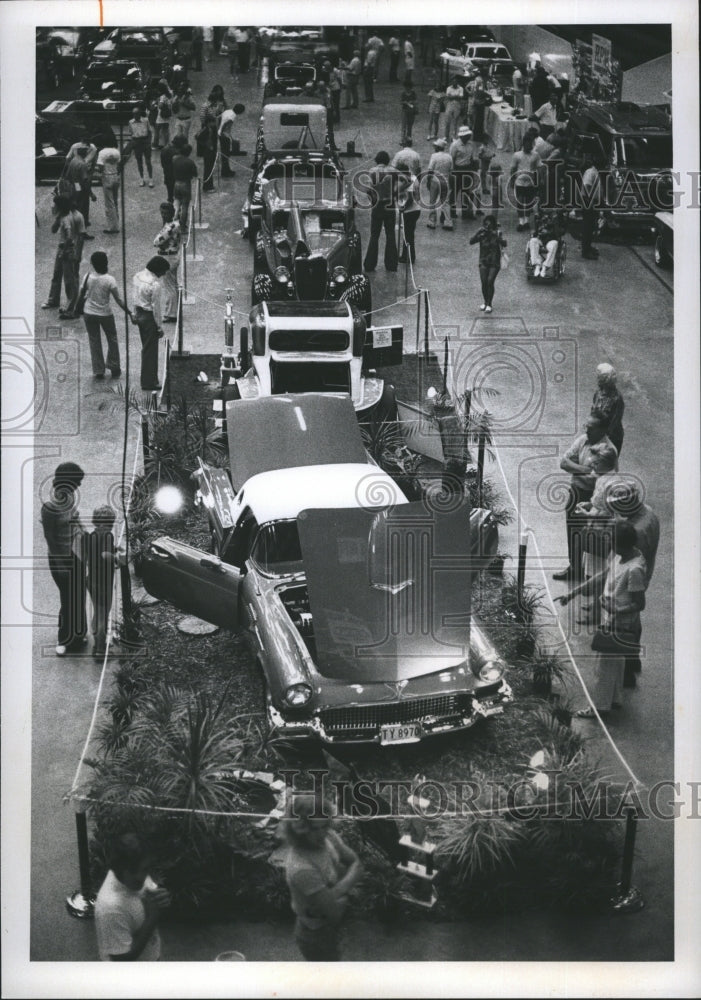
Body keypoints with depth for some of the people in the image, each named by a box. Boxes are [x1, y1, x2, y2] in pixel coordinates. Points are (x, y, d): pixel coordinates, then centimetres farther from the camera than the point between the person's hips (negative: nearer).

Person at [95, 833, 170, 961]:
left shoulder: (134, 874, -15)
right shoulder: (111, 907, -38)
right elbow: (123, 958, -31)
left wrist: (160, 899, -19)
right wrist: (151, 918, -32)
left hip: (148, 958, 8)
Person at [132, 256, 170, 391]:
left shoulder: (138, 277, 0)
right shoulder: (155, 284, -25)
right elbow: (156, 307, -20)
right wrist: (159, 326, -11)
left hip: (140, 315, 8)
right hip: (149, 318, -8)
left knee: (146, 348, 20)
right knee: (151, 350, 3)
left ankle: (146, 380, 29)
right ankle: (149, 383, 10)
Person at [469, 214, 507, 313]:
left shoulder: (497, 233, -6)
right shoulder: (481, 233, -2)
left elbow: (504, 244, -19)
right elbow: (471, 242, -12)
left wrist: (497, 236, -32)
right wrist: (478, 234, -25)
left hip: (495, 262, -2)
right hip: (483, 261, 2)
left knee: (490, 281, -14)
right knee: (484, 282, -6)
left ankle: (489, 304, -6)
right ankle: (485, 302, 16)